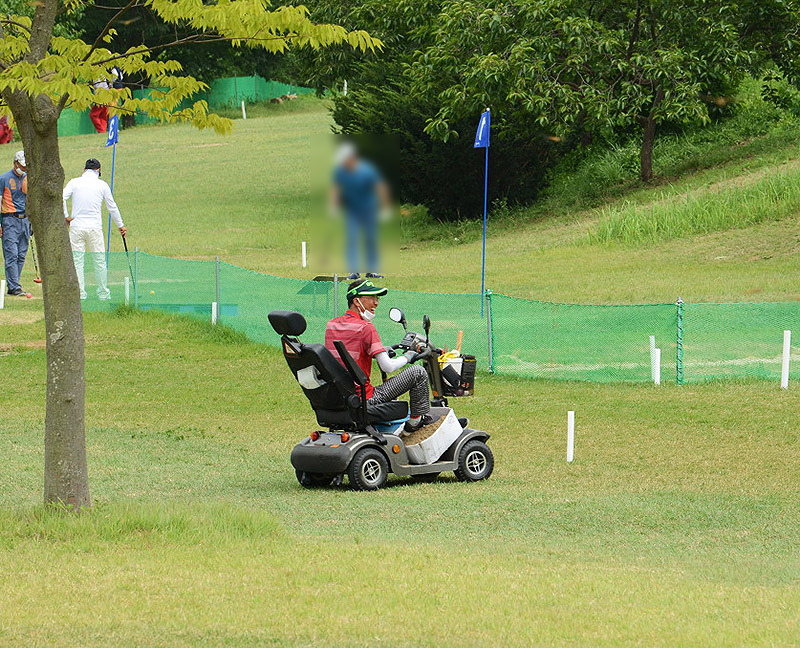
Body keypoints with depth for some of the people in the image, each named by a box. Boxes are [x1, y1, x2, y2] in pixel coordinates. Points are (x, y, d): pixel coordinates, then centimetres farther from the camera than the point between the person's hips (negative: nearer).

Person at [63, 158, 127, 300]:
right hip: (95, 227, 0)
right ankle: (103, 292, 13)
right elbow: (112, 207, 10)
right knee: (99, 261, 8)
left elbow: (61, 198, -9)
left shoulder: (74, 182, 3)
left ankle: (79, 292, -1)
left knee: (77, 261, 3)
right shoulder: (102, 185, 4)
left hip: (76, 226, 0)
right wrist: (120, 225, 20)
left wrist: (66, 216, 2)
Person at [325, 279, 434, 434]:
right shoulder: (365, 327, -16)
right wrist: (406, 357, 3)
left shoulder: (331, 325, 7)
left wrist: (380, 352, 26)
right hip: (364, 398, -8)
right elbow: (388, 367, -18)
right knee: (418, 372, 1)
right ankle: (416, 421, 13)